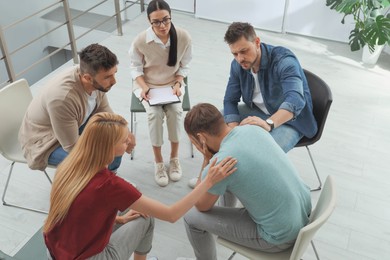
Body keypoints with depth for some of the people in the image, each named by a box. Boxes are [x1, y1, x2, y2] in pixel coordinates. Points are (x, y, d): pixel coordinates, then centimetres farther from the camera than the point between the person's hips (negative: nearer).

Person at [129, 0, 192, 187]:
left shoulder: (184, 37, -17)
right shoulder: (140, 41, -21)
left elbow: (184, 66, -2)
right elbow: (136, 68, -5)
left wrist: (178, 84, -17)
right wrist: (143, 87, -20)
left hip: (173, 84, 1)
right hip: (147, 85, -1)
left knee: (175, 111, -27)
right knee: (155, 114, -27)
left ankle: (174, 158, -4)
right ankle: (158, 162, -7)